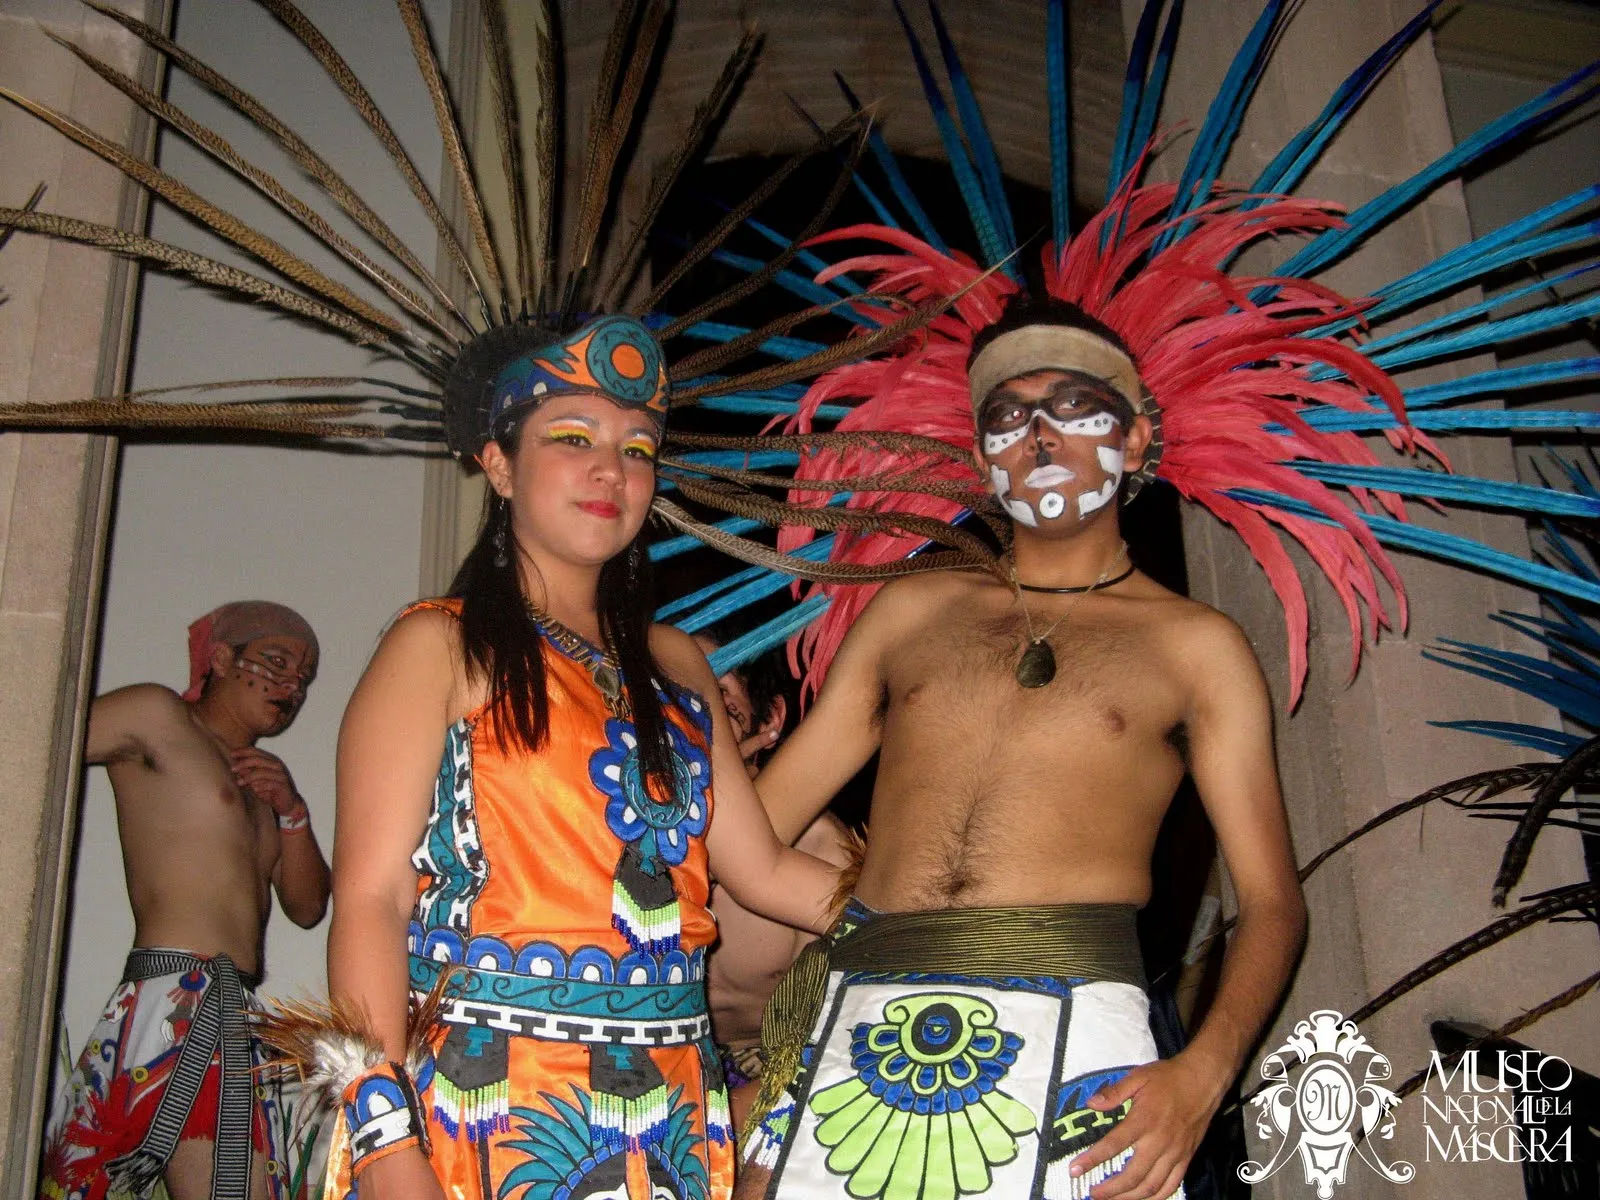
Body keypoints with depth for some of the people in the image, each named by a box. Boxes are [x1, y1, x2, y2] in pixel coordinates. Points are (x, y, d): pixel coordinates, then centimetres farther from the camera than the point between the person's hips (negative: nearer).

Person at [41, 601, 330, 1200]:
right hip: (175, 997, -7)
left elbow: (306, 908, 20)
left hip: (237, 1016, 7)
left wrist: (291, 812, 8)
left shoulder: (260, 776, 27)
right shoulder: (159, 714, 6)